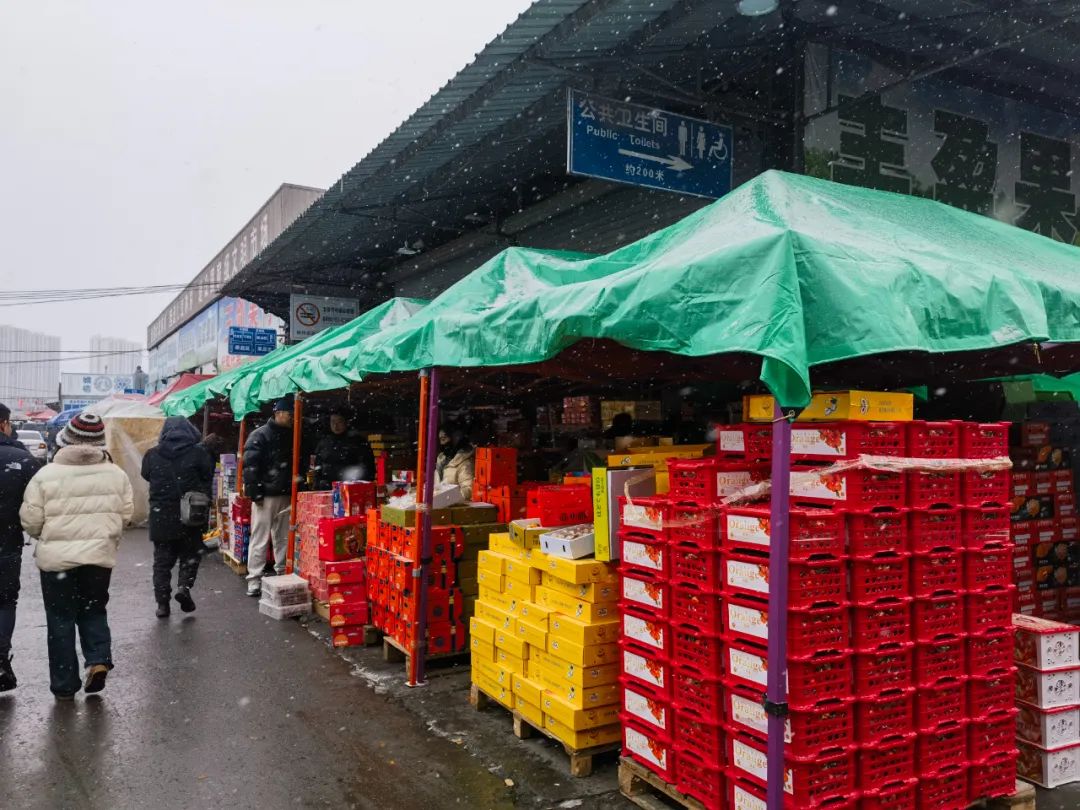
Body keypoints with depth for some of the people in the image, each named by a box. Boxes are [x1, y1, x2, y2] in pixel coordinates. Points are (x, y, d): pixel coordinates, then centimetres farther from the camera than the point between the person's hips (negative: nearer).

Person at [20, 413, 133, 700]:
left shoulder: (46, 474, -9)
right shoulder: (116, 473, -2)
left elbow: (30, 520, -4)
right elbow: (126, 513, 4)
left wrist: (47, 538, 17)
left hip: (57, 557, -2)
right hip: (100, 555, 2)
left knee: (61, 620, 11)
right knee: (94, 611, 21)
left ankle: (64, 685, 17)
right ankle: (98, 659, 2)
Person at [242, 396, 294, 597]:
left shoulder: (290, 437, 15)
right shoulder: (260, 436, -7)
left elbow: (296, 465, 21)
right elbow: (250, 466, -12)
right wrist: (255, 493, -17)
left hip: (286, 496, 6)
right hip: (265, 496, -6)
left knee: (284, 538, 10)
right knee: (260, 539, -3)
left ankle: (283, 575, 19)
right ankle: (254, 580, 2)